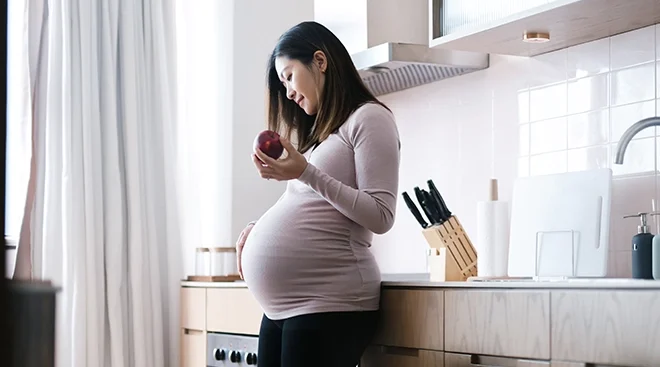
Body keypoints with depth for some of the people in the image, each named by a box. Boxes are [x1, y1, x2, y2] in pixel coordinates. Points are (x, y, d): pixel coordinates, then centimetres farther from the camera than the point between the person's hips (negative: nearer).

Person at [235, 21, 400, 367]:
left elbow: (380, 216, -12)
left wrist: (305, 173, -17)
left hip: (328, 304, -8)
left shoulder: (368, 118, -3)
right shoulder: (319, 130, 23)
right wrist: (261, 228, 7)